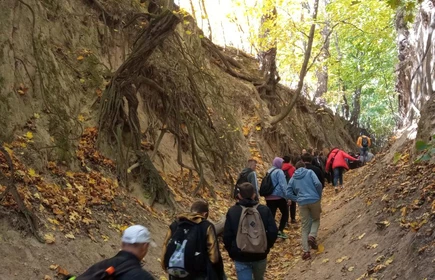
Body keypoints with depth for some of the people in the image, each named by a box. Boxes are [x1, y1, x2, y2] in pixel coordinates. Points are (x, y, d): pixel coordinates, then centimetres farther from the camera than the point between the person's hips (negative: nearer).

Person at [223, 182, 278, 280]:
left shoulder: (232, 211, -8)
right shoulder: (264, 210, -6)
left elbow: (227, 236, -6)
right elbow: (273, 232, -9)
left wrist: (232, 253, 9)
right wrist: (267, 247, 9)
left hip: (240, 257, -2)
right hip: (260, 255, 2)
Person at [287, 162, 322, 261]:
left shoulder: (293, 178, 12)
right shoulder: (310, 172, 4)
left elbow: (289, 193, 6)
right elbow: (318, 184, -9)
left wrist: (298, 199, 11)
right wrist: (319, 196, 4)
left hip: (302, 203, 2)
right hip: (314, 200, -2)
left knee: (305, 227, 9)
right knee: (316, 219, 22)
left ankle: (306, 251, 2)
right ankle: (312, 236, -6)